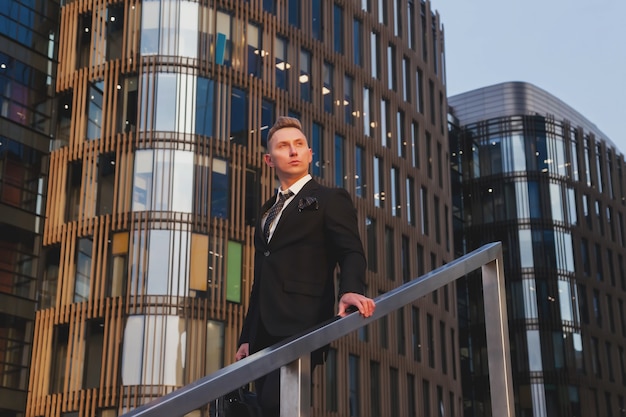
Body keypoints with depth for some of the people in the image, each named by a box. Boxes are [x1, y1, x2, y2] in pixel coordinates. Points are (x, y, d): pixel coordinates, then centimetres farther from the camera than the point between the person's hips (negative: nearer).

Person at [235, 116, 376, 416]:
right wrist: (246, 338, 20)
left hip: (299, 324, -7)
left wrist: (350, 289, -30)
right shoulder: (267, 211, 26)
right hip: (264, 332, 7)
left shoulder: (331, 199, 7)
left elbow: (351, 253, -8)